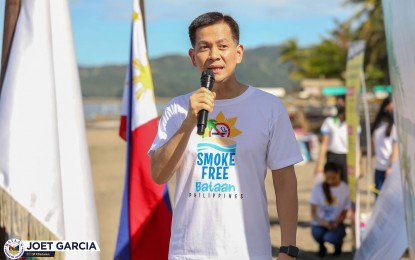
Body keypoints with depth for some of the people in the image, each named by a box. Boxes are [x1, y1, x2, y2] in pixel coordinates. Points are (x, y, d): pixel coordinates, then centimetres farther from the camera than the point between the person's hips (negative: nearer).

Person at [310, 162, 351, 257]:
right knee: (317, 233, -33)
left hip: (335, 223, 0)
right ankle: (321, 246, 7)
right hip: (320, 223, 0)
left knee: (329, 237, -31)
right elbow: (313, 212, -9)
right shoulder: (317, 188, -10)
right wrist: (322, 222, -31)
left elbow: (344, 211, 1)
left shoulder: (345, 189, -8)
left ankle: (338, 243, 9)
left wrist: (337, 223, -20)